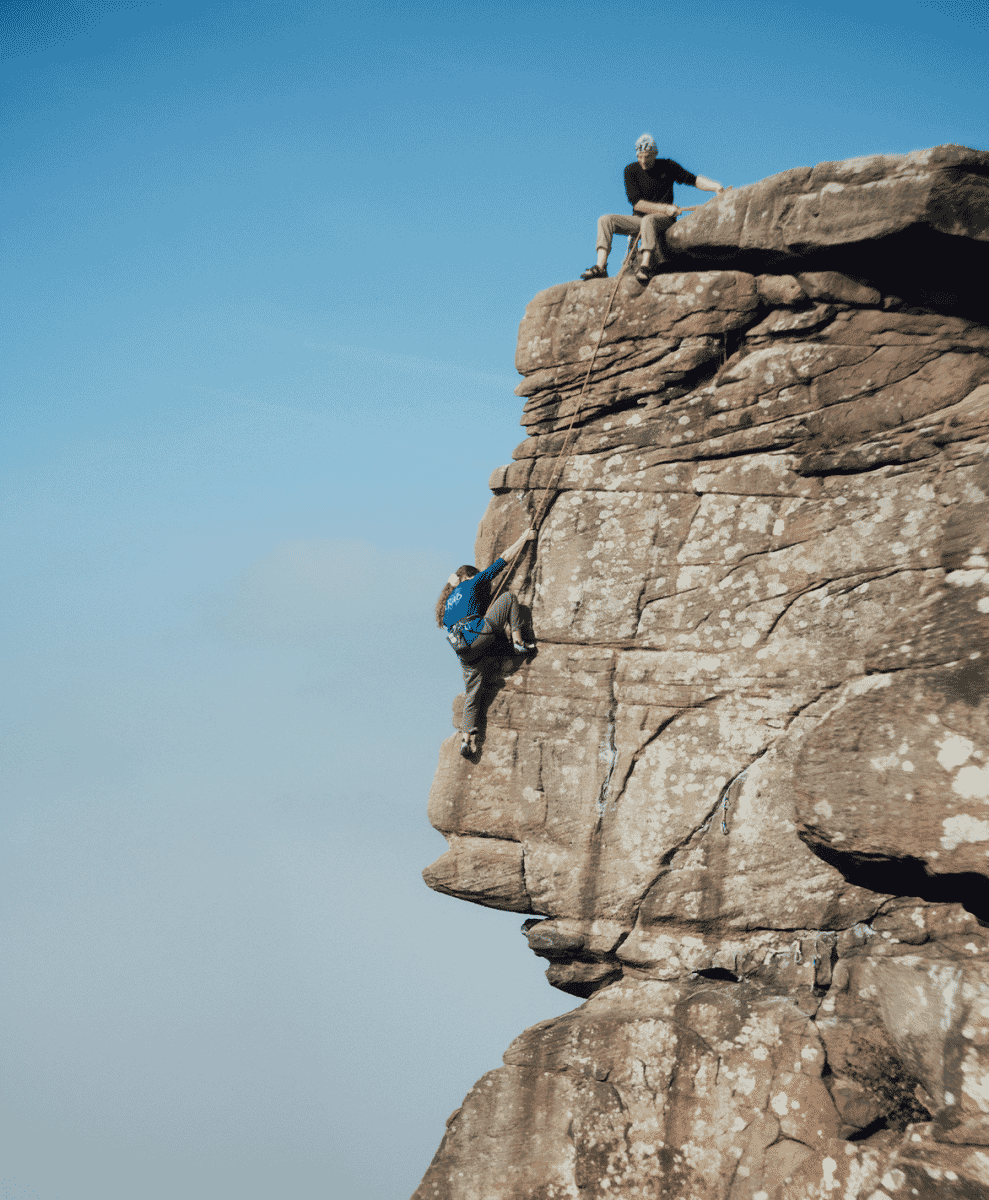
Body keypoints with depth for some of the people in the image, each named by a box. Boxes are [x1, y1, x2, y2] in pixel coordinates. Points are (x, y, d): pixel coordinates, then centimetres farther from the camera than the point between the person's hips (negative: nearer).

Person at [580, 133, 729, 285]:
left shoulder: (667, 167, 1)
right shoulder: (631, 170, 1)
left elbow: (694, 180, 1)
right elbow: (636, 203, -8)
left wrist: (716, 187, -17)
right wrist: (664, 208, -18)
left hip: (663, 220, -3)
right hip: (638, 219, 3)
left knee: (648, 220, -38)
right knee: (605, 220, -15)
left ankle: (646, 266, -49)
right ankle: (600, 267, -28)